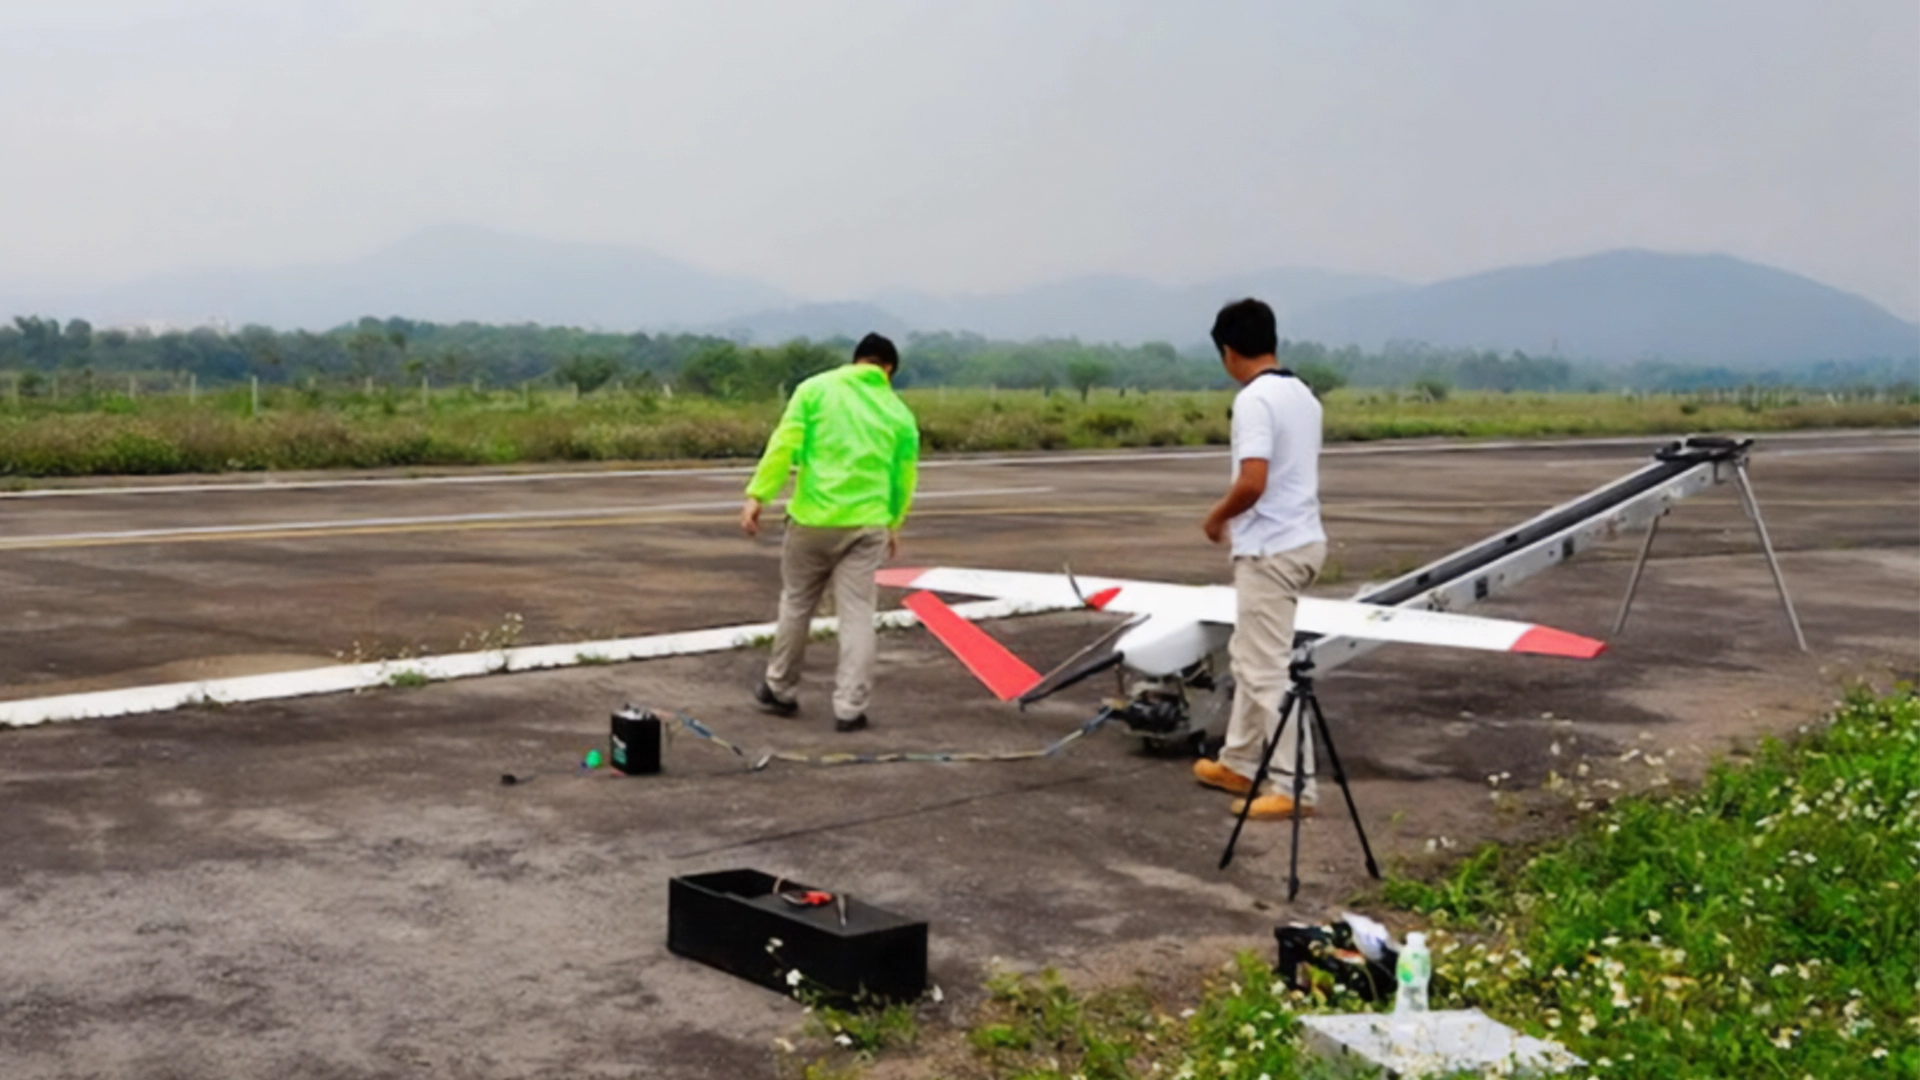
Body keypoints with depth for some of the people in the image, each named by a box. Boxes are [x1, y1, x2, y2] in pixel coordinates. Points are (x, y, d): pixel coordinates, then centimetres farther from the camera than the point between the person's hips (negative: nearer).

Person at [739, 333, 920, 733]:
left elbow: (784, 445, -8)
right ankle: (850, 708, 2)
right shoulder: (900, 412, 7)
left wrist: (757, 494, -6)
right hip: (867, 524, 1)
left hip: (813, 518, 0)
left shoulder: (816, 388, 1)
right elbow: (905, 475, 13)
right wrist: (893, 523, 27)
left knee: (796, 605, 15)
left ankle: (779, 691, 28)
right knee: (857, 614, 5)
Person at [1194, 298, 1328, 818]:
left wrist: (1217, 517, -8)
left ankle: (1293, 785, 0)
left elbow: (1252, 482, -26)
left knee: (1267, 669, -4)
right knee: (1249, 656, 20)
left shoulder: (1254, 399, -18)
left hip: (1272, 549, -10)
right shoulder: (1302, 395, 11)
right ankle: (1240, 763, 29)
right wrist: (1237, 516, 21)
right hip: (1300, 538, 10)